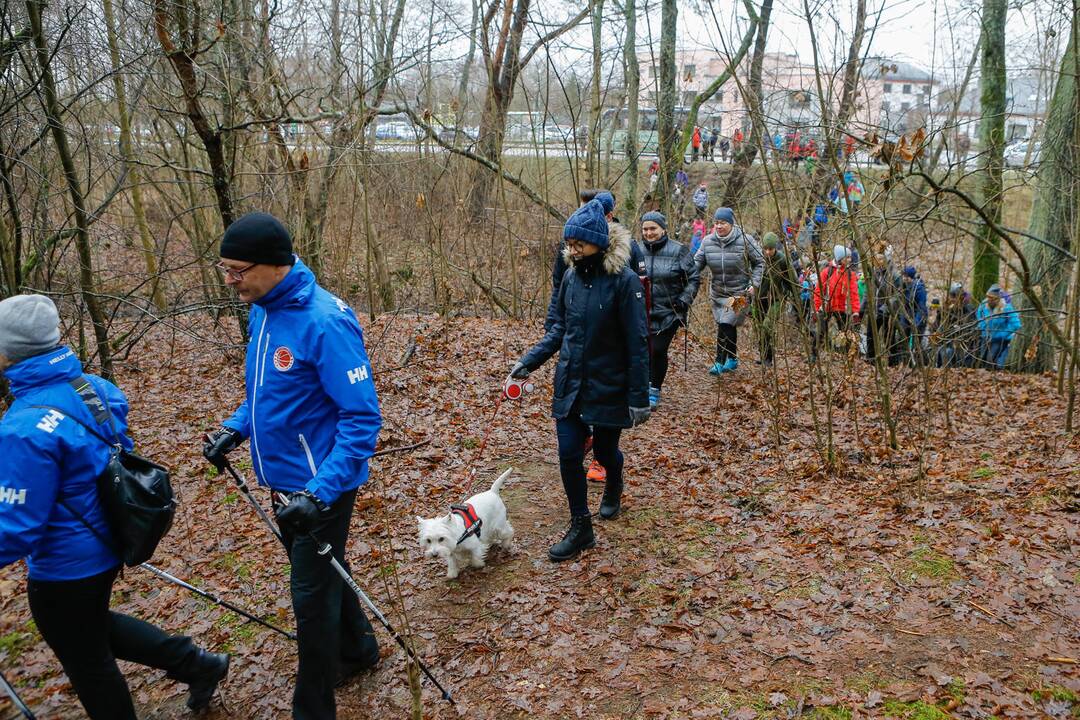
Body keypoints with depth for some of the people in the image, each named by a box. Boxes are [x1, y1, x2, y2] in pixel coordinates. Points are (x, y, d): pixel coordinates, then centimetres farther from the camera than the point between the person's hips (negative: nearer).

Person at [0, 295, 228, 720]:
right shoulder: (96, 388, -7)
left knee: (87, 662, 17)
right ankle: (196, 665, 34)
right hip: (106, 544, 8)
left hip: (65, 569, -8)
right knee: (93, 627, 32)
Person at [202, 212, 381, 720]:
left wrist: (320, 492, -31)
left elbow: (361, 417, -25)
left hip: (322, 486, -9)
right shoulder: (263, 311, 1)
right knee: (320, 575, 25)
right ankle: (357, 650, 49)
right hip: (284, 481, 9)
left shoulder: (324, 321, -26)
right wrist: (236, 428, 4)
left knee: (312, 595, 4)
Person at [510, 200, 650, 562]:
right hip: (569, 384, 5)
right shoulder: (571, 277, 1)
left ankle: (614, 487, 49)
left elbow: (637, 343, -15)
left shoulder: (624, 281, -17)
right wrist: (528, 360, 1)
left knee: (604, 449, 13)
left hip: (608, 387, -4)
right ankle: (580, 528, 18)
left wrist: (639, 397, -15)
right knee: (568, 454, 2)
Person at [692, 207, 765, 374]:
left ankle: (720, 362, -5)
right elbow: (697, 262, -1)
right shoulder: (708, 241, -2)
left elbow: (759, 263, -1)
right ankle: (732, 360, 30)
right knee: (728, 326, 13)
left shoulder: (745, 240, -11)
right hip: (717, 293, 4)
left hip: (739, 293, -4)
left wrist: (754, 284, -10)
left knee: (726, 324, -15)